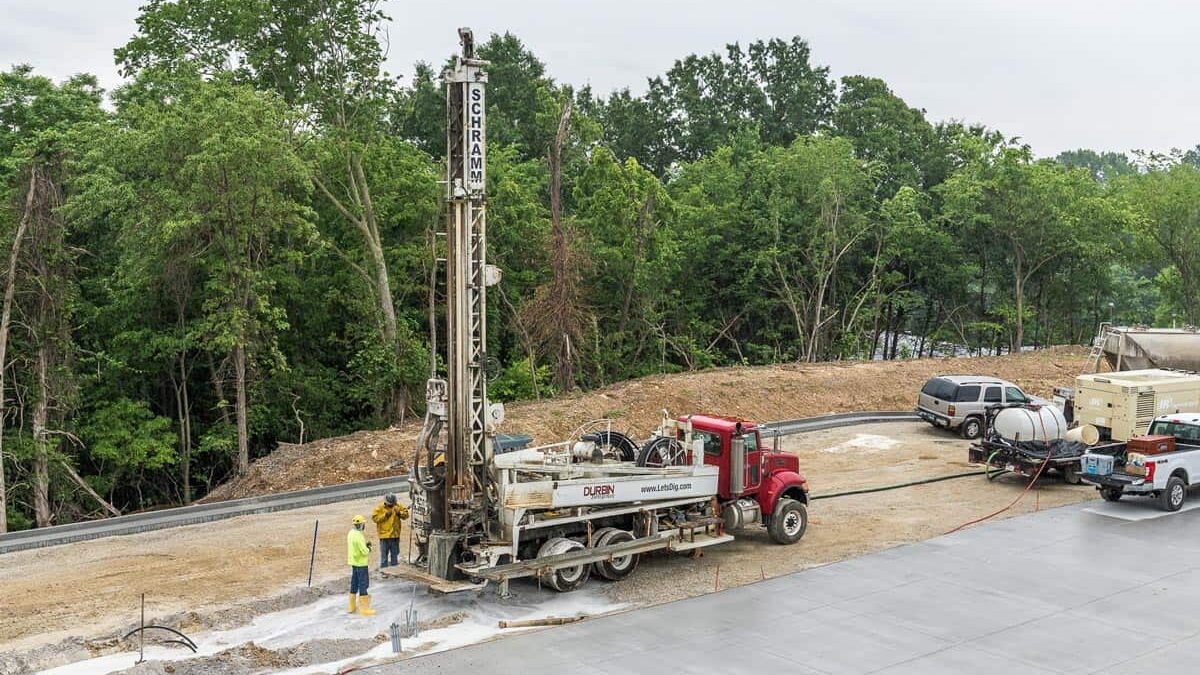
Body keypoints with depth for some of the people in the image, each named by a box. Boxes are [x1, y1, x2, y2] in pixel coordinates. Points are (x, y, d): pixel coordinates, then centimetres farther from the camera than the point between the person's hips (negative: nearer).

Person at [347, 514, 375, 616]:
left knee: (354, 584, 16)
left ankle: (352, 606, 24)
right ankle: (364, 608, 0)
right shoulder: (358, 536, -23)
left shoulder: (351, 533, 6)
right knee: (363, 584, -3)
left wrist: (365, 545, 5)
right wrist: (368, 549, -2)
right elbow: (364, 552, -22)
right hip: (361, 563, -9)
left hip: (354, 562, 9)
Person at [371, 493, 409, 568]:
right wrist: (385, 515, -17)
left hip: (395, 535, 3)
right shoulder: (379, 508, -4)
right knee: (384, 554, -1)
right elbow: (374, 518, -12)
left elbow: (406, 515, 5)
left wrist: (399, 513, -13)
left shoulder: (398, 507, 5)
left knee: (395, 554, 13)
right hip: (384, 535, -3)